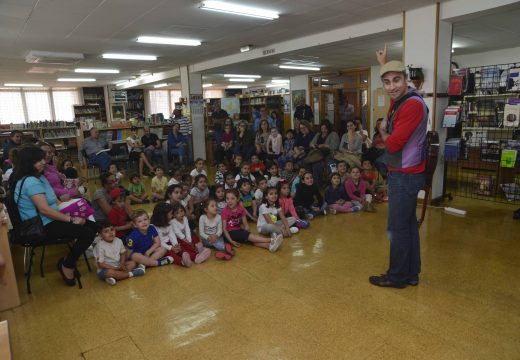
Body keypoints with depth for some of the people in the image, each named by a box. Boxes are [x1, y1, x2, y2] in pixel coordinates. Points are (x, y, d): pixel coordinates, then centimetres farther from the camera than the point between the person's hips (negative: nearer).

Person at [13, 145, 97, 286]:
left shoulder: (39, 177, 13)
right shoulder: (31, 181, -20)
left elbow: (54, 202, 16)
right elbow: (44, 209, -26)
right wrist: (71, 219, -20)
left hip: (50, 221, 11)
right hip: (42, 227, -11)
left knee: (93, 226, 4)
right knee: (87, 233, -22)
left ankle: (69, 261, 13)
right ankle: (67, 265, 0)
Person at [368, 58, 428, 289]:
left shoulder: (413, 105, -20)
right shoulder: (399, 101, 9)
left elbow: (392, 144, -21)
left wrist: (383, 131, -2)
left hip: (405, 175, -10)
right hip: (404, 173, 10)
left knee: (398, 228, 0)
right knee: (408, 224, 15)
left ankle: (397, 277, 14)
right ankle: (411, 274, 27)